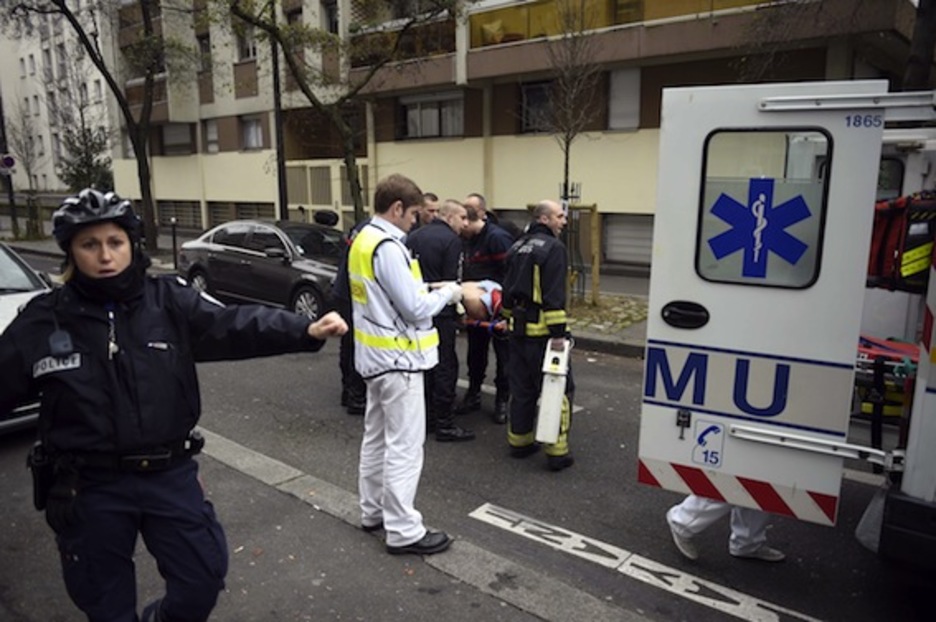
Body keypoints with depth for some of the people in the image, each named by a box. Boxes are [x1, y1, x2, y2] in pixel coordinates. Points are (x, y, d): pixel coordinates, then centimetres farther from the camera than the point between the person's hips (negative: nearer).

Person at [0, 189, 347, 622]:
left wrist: (306, 331, -33)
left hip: (169, 474, 0)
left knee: (204, 576, 11)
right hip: (88, 487, 0)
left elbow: (235, 326, -18)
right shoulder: (43, 322, -5)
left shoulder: (170, 301, -7)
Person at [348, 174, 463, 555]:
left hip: (375, 354, 10)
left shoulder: (363, 240, 9)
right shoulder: (388, 247, -22)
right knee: (404, 446, -1)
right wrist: (447, 293, -6)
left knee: (377, 437, 19)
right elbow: (415, 308, -22)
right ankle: (403, 531, 8)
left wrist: (426, 289, 8)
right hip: (397, 357, -10)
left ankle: (374, 511, 32)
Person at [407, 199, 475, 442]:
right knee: (445, 367, 1)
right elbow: (452, 282, -15)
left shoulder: (413, 237, 10)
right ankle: (444, 424, 6)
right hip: (440, 313, -7)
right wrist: (455, 315, -4)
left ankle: (426, 416, 26)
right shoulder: (452, 240, -12)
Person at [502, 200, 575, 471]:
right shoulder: (553, 248, -13)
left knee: (521, 388, 15)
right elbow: (554, 295, -20)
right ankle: (557, 452, 1)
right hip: (542, 331, -8)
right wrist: (558, 332, -19)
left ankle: (519, 441, 24)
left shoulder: (517, 247, 13)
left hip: (518, 329, 8)